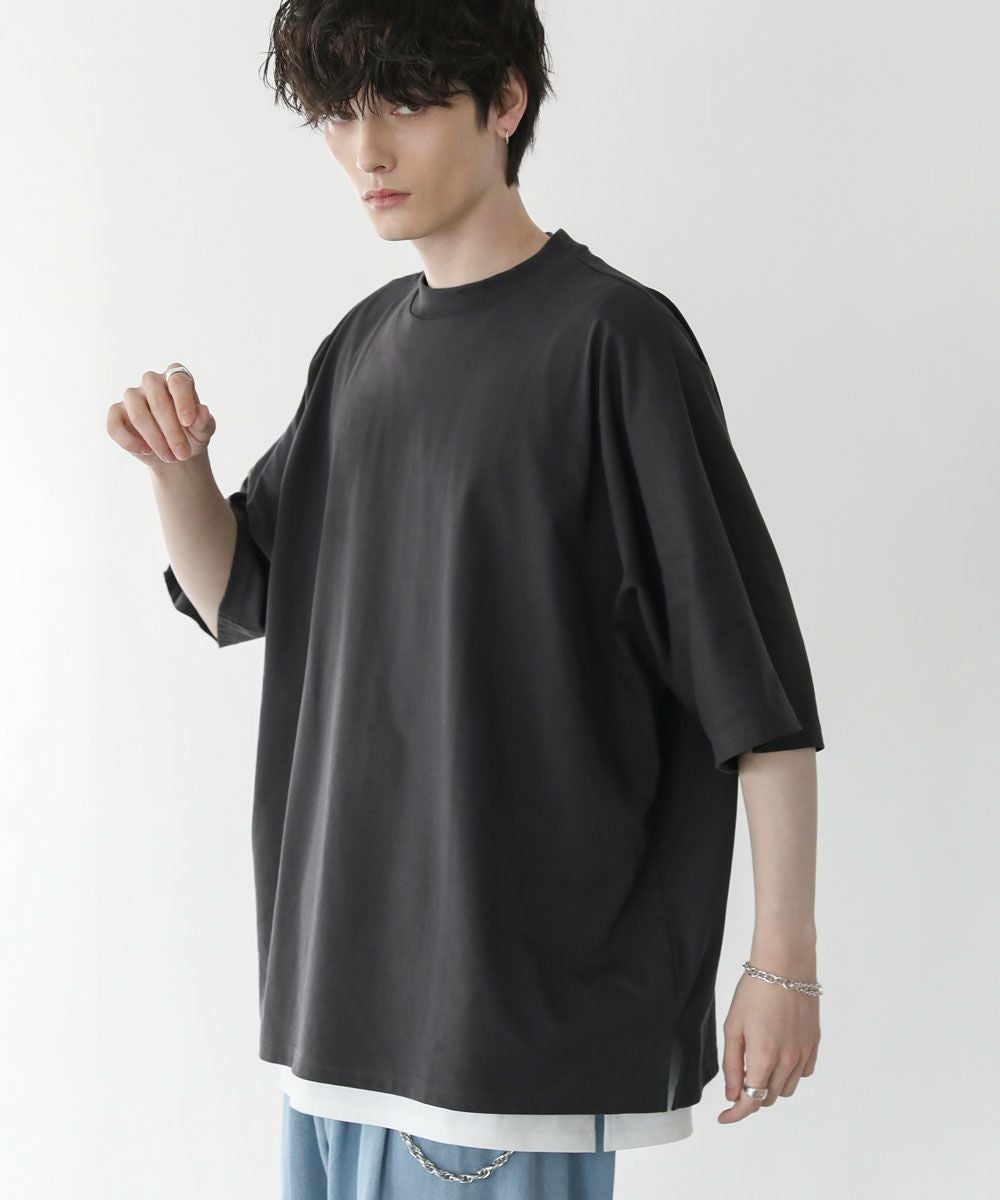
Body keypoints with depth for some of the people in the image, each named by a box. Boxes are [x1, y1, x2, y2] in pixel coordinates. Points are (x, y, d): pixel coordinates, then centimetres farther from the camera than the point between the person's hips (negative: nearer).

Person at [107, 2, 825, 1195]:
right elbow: (235, 597, 17)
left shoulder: (611, 336, -11)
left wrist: (783, 959, -13)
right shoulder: (365, 345, 11)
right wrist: (176, 467, -4)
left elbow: (753, 672, -12)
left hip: (527, 976, -7)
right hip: (348, 955, 7)